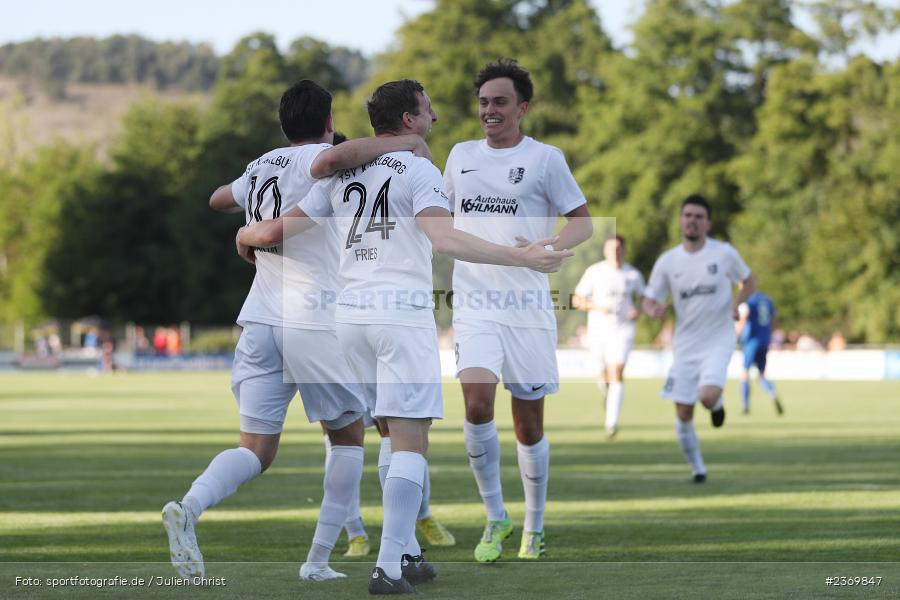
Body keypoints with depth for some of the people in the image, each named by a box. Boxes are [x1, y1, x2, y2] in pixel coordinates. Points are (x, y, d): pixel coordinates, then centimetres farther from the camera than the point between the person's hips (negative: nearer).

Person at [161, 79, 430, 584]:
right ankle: (319, 559, 9)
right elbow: (338, 156, -30)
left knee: (257, 449, 4)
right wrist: (403, 143, -16)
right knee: (349, 436, 14)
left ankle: (189, 507, -25)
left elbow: (218, 199, 36)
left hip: (260, 320, 6)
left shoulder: (259, 168, 16)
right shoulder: (313, 160, -5)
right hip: (315, 322, -5)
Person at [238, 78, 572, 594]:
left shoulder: (339, 176, 13)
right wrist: (520, 258, -23)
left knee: (395, 436, 18)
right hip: (403, 312, -6)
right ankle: (389, 568, -13)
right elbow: (444, 239, -20)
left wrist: (247, 235, 34)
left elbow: (273, 232, 11)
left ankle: (406, 555, 19)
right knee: (411, 443, -6)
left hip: (351, 313, 6)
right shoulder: (419, 171, -4)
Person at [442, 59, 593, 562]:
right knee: (477, 404, -18)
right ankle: (496, 519, -4)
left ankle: (534, 529, 20)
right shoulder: (461, 156, 12)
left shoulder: (544, 158, 0)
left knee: (529, 424, 4)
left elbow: (583, 222, 0)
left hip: (528, 306, -2)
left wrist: (544, 248, -17)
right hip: (474, 306, 2)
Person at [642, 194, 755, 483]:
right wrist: (654, 310, -20)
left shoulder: (724, 253, -6)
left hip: (718, 341, -3)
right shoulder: (667, 261, -1)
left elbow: (749, 282, 9)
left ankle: (717, 403, 13)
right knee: (683, 415, 1)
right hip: (685, 344, 3)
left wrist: (736, 304, -11)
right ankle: (697, 468, 22)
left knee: (707, 397, -25)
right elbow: (649, 301, 5)